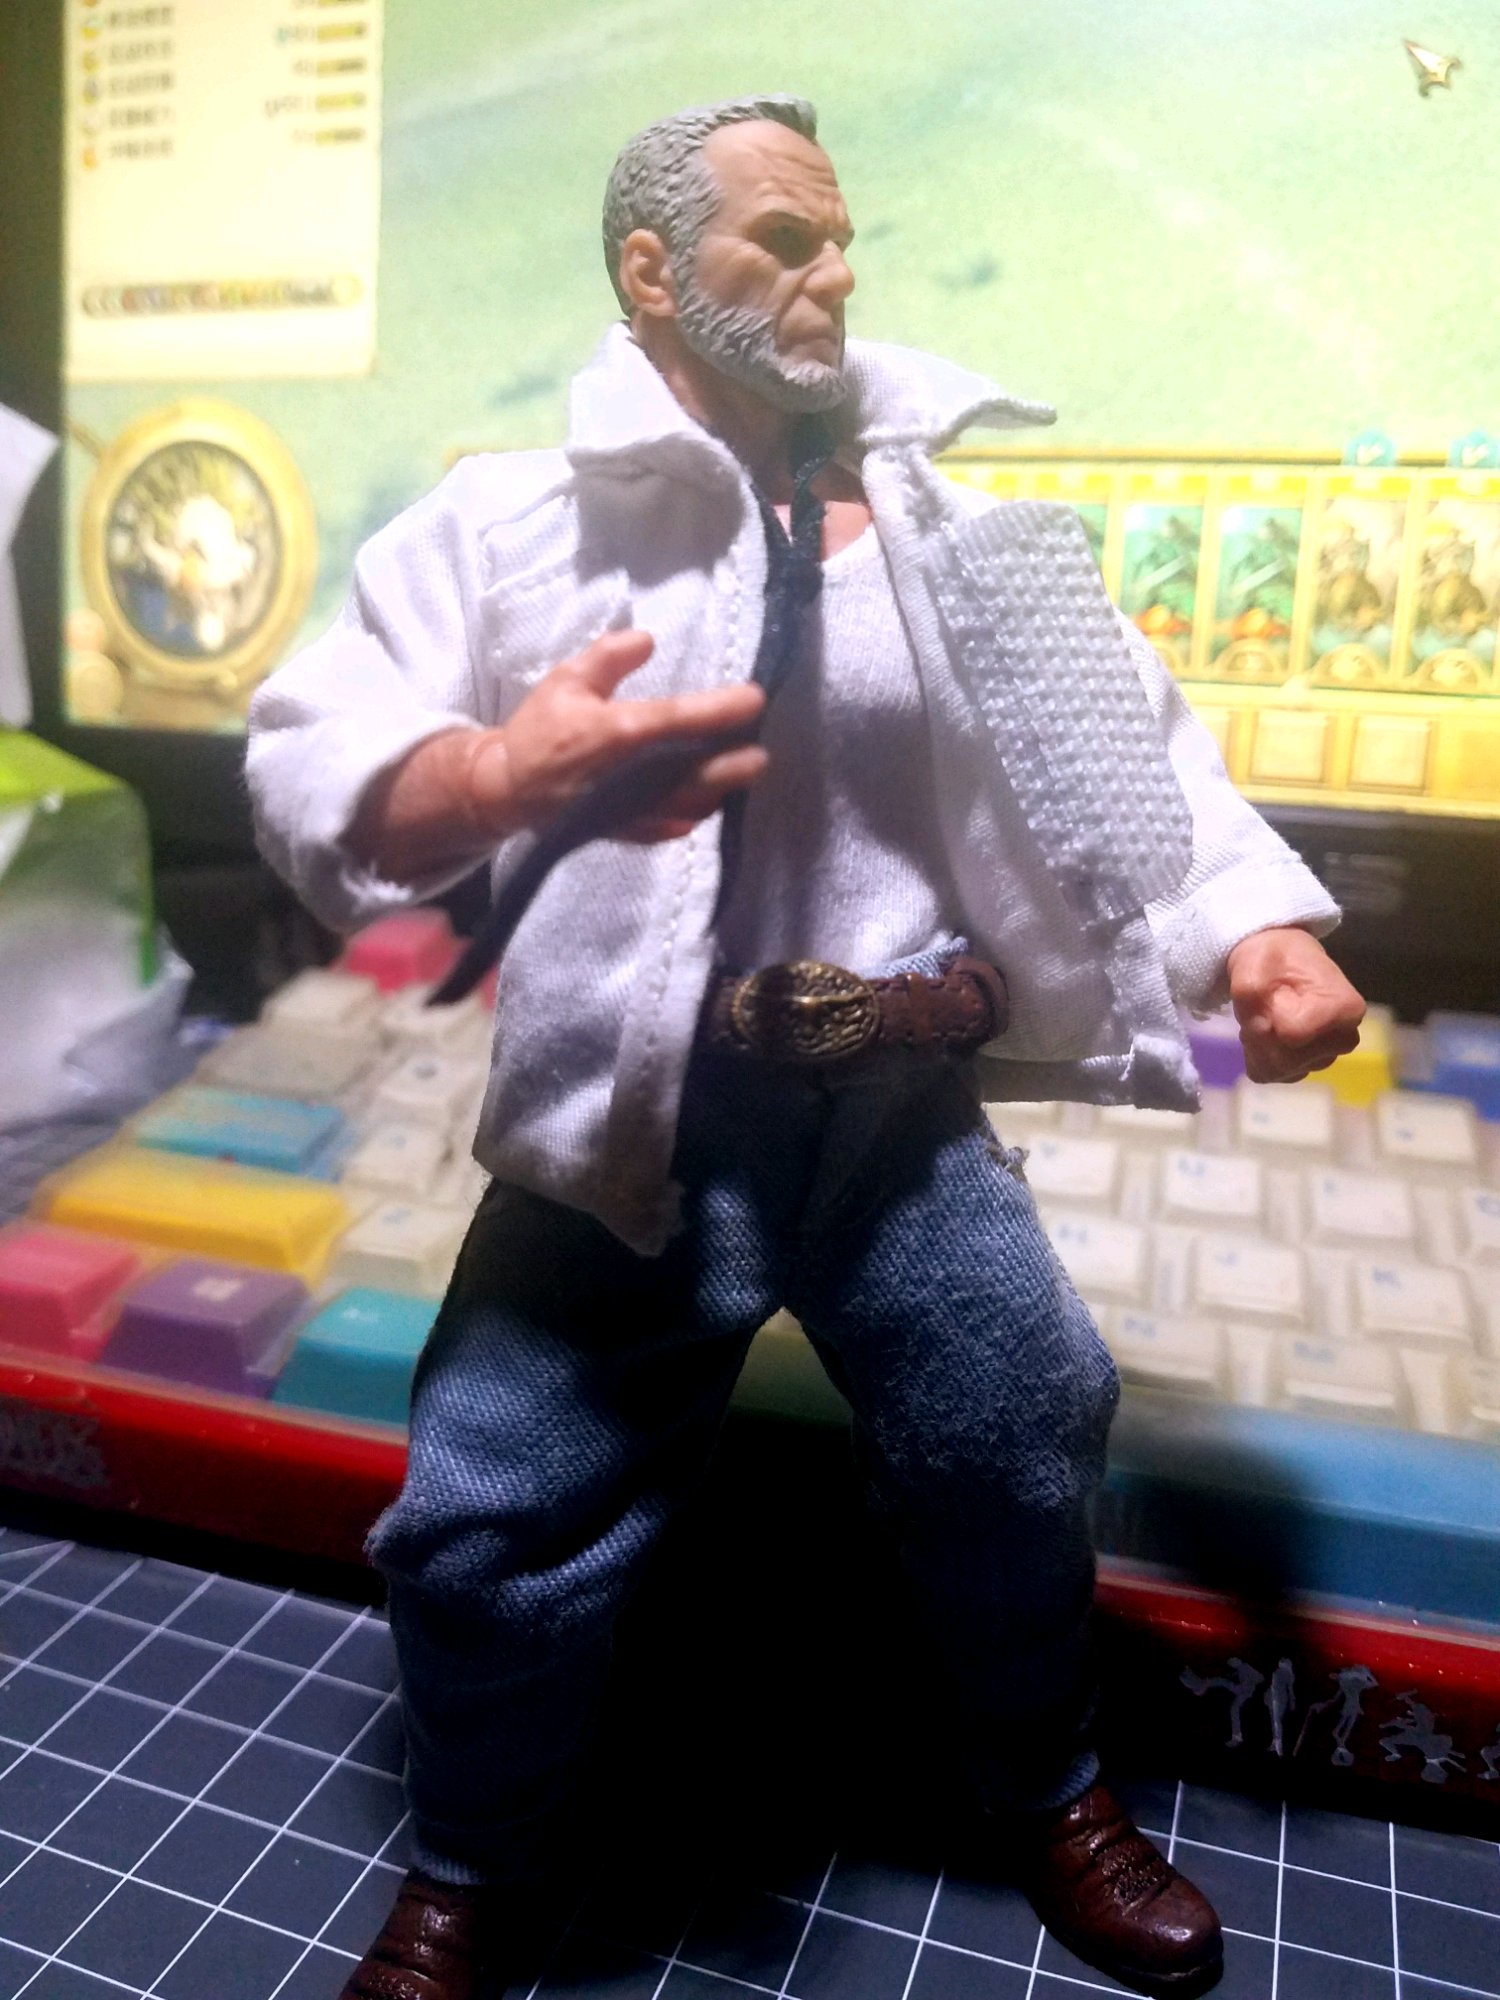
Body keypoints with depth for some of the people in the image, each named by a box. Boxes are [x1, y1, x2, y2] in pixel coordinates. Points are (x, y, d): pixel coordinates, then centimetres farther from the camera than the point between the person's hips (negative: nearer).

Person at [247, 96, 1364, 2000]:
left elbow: (1130, 750, 8)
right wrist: (495, 778, -30)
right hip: (633, 1121, -2)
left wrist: (1262, 931, -9)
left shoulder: (956, 523, 9)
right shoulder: (503, 520, -1)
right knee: (489, 1525, 2)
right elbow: (309, 760, -8)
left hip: (908, 1111, 3)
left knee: (1025, 1458, 14)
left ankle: (1050, 1797, 47)